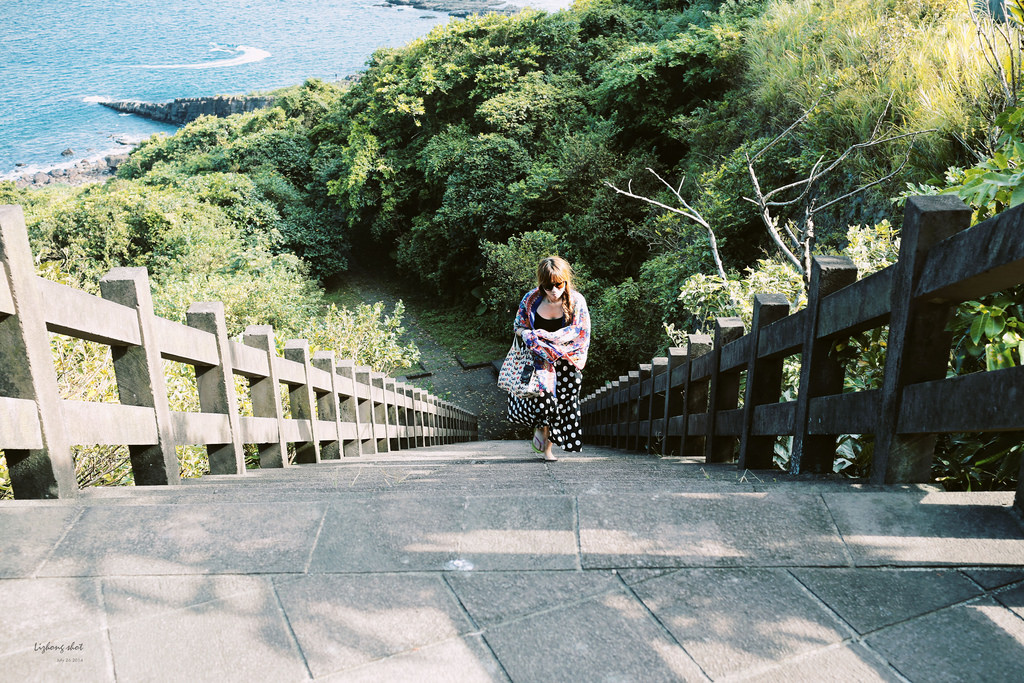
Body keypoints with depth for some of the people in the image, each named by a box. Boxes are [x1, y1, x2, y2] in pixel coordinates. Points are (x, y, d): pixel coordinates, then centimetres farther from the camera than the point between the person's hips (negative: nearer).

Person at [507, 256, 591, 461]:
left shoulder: (576, 300, -5)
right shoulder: (532, 299, -4)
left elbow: (578, 330, -9)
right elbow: (519, 326, 6)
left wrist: (549, 336, -22)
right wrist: (528, 335, -18)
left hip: (566, 361, 1)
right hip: (540, 358, -1)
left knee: (563, 401, 2)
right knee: (542, 393, -22)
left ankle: (548, 448, 21)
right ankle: (541, 426, 12)